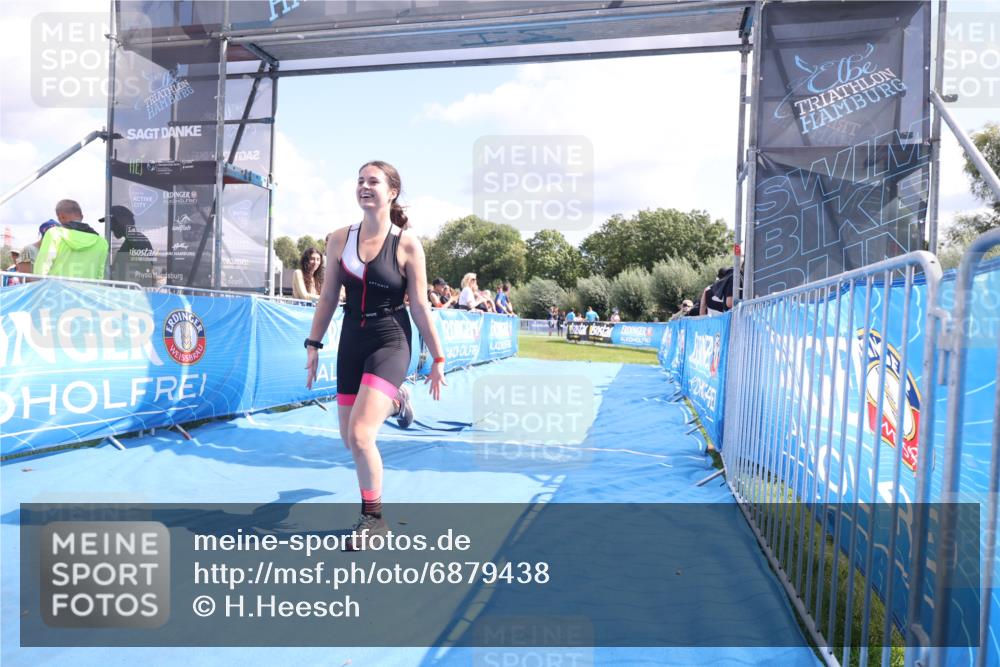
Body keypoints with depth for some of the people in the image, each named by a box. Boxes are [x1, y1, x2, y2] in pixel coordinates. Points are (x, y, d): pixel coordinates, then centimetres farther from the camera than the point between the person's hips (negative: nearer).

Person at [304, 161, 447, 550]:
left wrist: (438, 359, -4)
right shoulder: (340, 239, 1)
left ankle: (374, 518, 6)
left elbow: (420, 306, -6)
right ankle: (393, 401, 48)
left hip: (390, 343, -5)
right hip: (351, 342, 5)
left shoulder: (407, 244, -10)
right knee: (349, 438, 12)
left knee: (360, 434, -18)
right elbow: (328, 296, 9)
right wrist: (314, 344, 9)